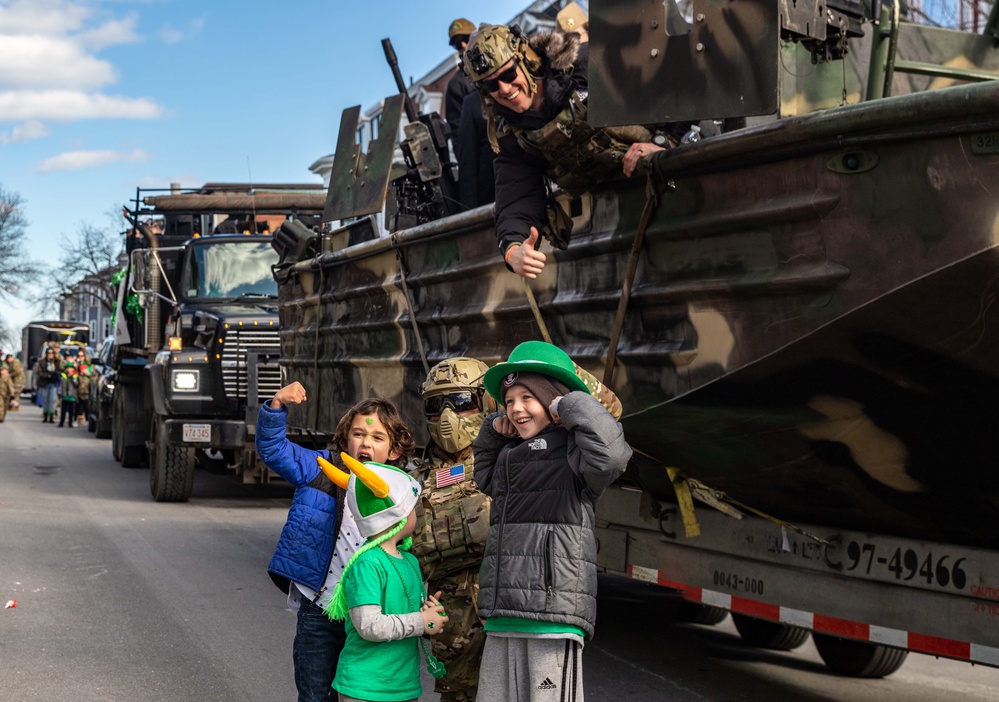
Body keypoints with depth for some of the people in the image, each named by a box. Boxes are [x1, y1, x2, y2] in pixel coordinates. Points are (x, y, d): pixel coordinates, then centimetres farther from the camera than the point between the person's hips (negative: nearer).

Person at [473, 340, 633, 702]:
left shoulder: (570, 449, -5)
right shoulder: (512, 455, 21)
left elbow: (611, 454, -27)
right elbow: (483, 476, 42)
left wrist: (571, 404, -12)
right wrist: (492, 430, 22)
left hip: (553, 616, -8)